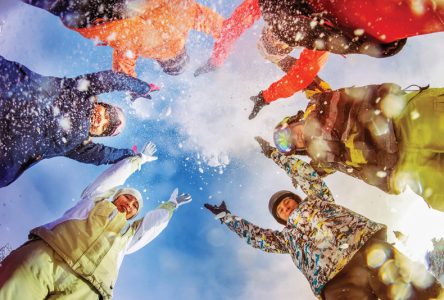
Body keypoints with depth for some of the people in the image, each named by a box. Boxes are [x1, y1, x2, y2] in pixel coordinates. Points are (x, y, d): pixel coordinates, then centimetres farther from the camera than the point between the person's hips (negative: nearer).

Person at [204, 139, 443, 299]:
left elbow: (304, 173, 31)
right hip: (336, 280, 0)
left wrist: (274, 154, 41)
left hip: (366, 243, 0)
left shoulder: (317, 200, 30)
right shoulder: (287, 237, 30)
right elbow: (254, 235, 33)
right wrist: (224, 216, 41)